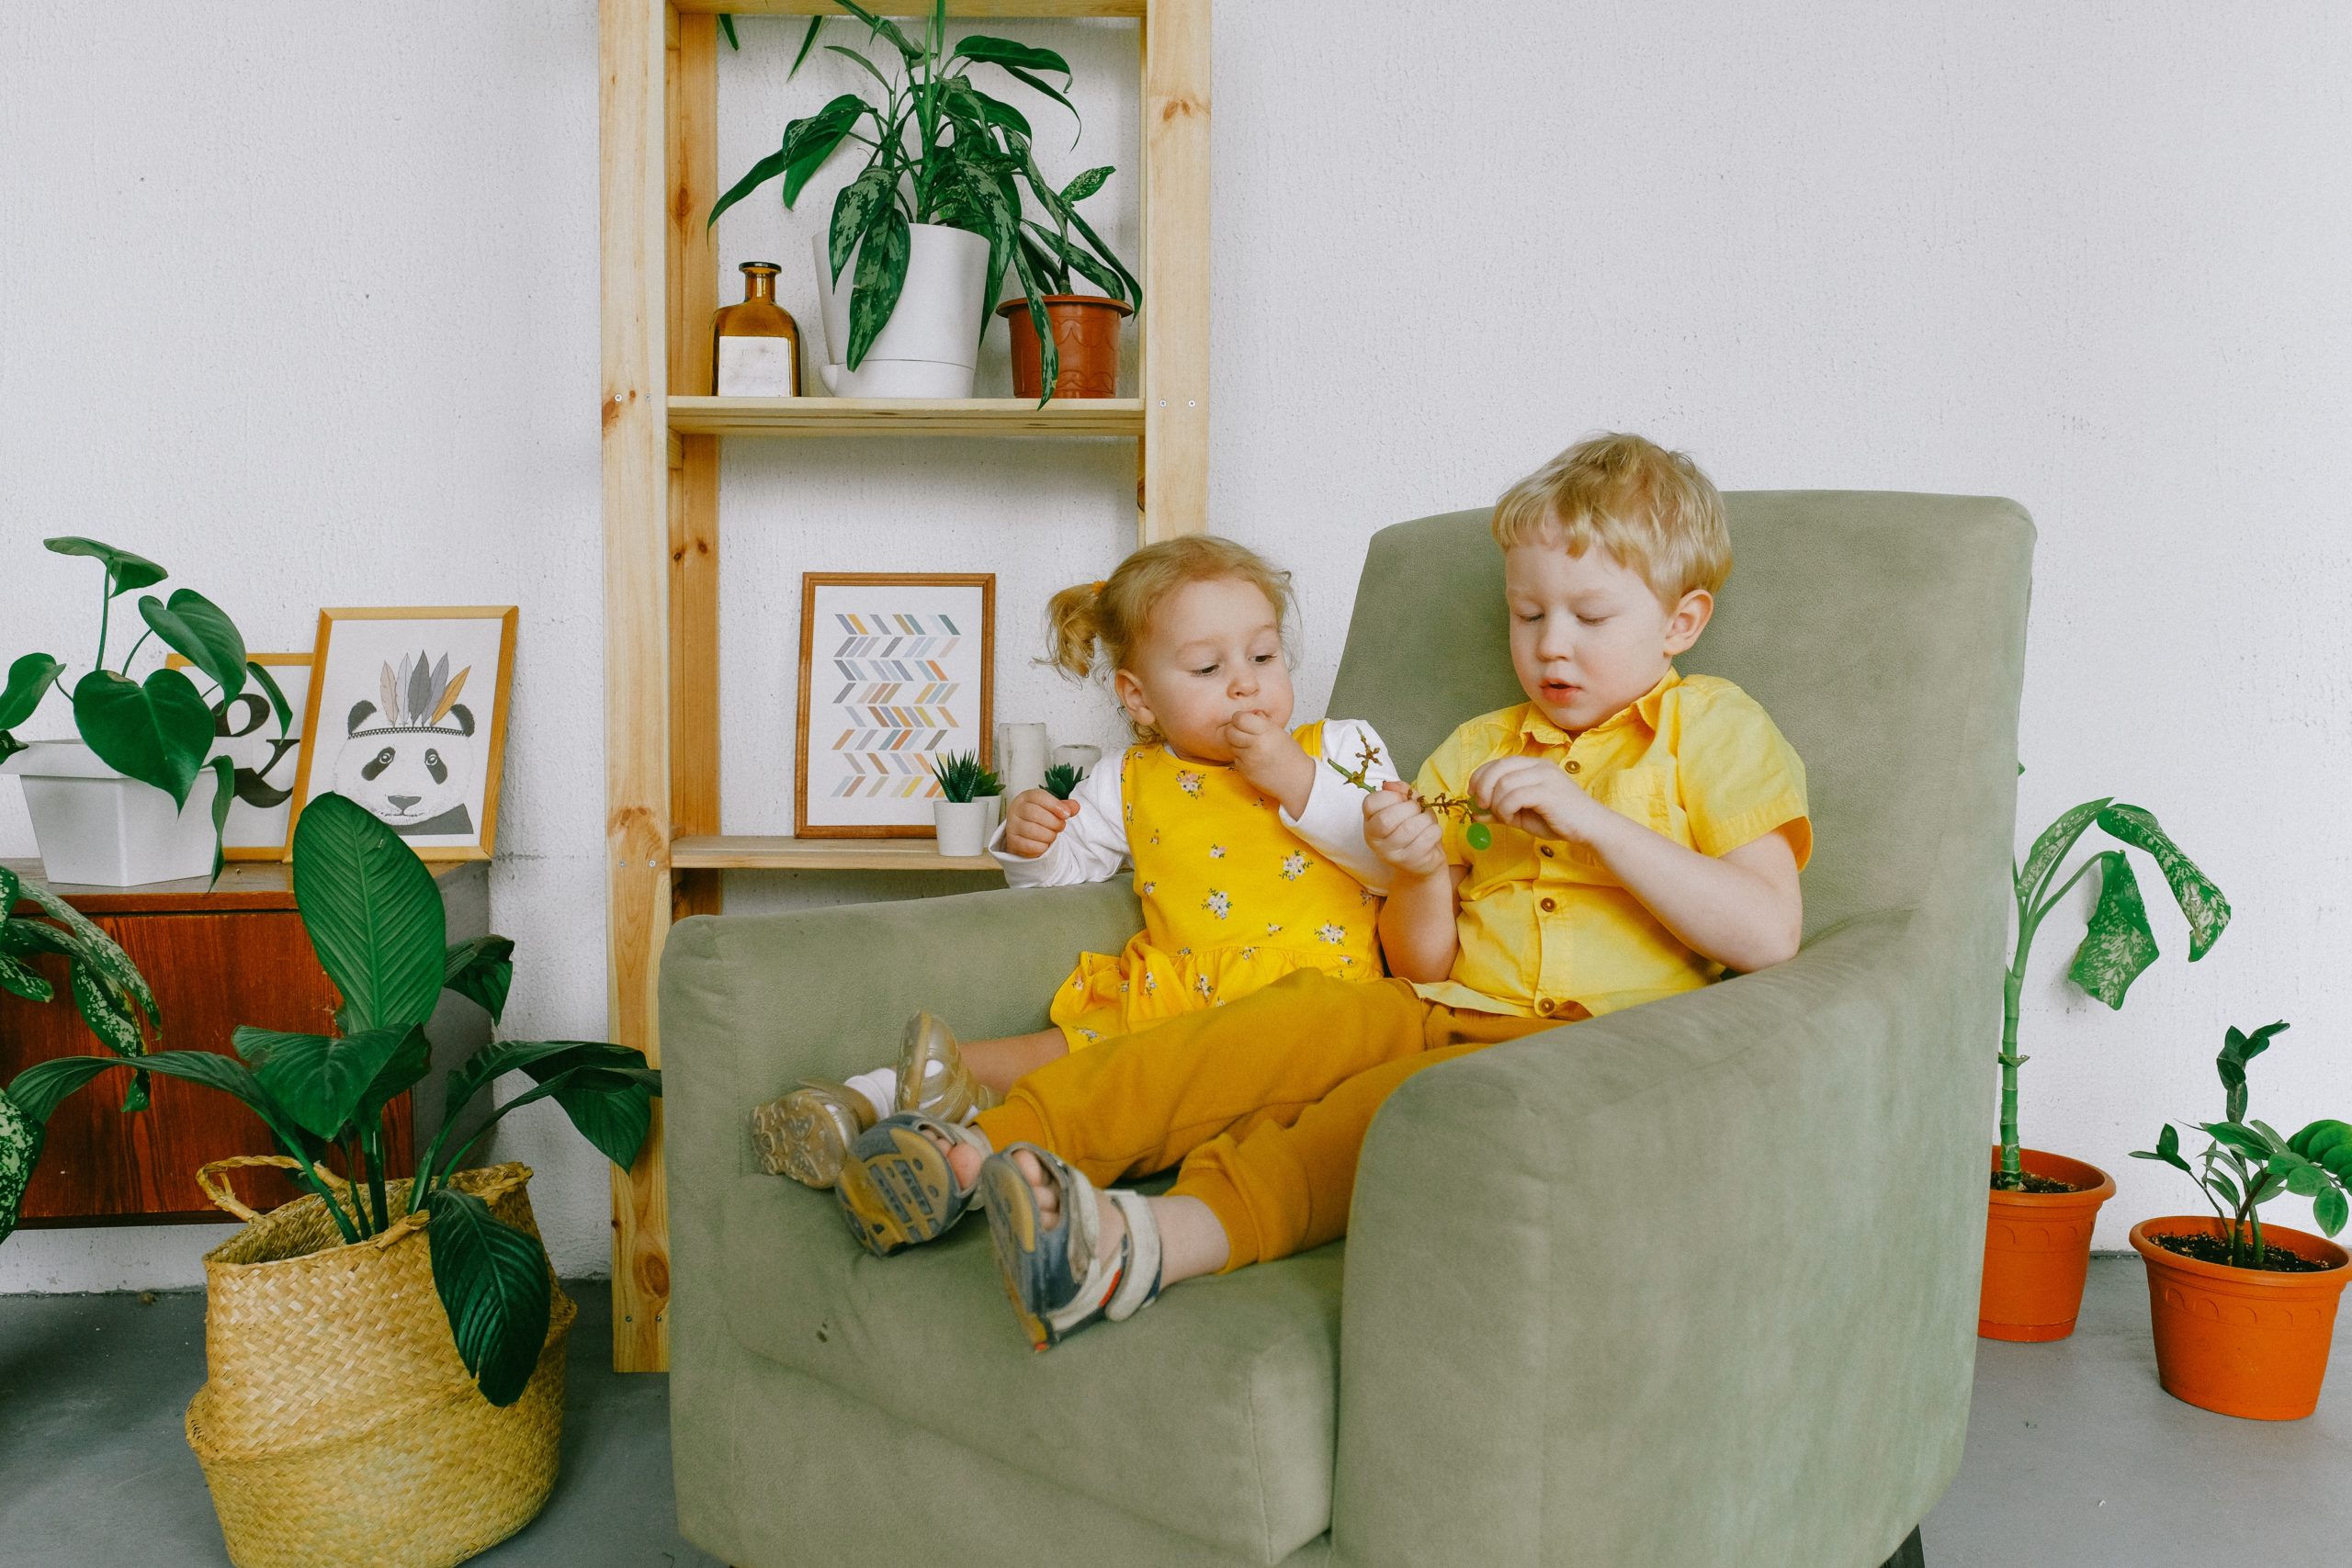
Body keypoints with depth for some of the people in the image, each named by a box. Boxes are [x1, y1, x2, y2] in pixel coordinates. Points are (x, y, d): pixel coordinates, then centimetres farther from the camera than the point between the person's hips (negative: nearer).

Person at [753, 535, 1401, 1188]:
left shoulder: (1338, 748, 9)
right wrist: (1028, 844, 0)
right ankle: (868, 1097, -26)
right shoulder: (1128, 783, 15)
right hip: (1176, 1000, 3)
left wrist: (1301, 786, -10)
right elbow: (1062, 872, 24)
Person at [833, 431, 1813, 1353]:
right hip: (1440, 1009, 5)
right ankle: (987, 1151, -31)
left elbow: (1767, 933, -7)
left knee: (1397, 1097, -36)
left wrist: (1589, 819, -12)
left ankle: (1163, 1237, -56)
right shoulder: (1477, 749, 22)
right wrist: (1421, 872, -5)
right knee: (1248, 1035, -23)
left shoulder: (1713, 730, 9)